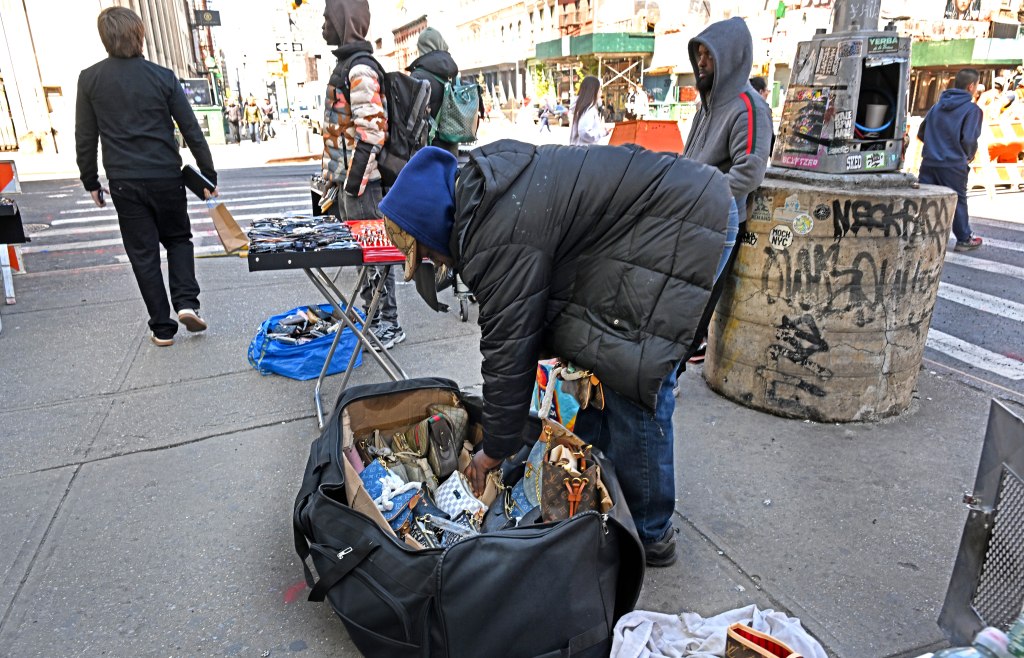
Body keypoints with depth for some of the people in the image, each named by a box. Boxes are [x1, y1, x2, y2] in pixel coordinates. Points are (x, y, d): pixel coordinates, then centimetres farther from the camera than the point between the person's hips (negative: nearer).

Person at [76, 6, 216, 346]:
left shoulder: (89, 79, 0)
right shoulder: (163, 77, -3)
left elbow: (85, 138, 3)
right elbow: (192, 130, -2)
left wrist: (91, 182, 15)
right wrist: (209, 175, 6)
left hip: (124, 181, 0)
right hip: (166, 178, 0)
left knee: (143, 253, 7)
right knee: (178, 239, 18)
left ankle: (162, 327, 10)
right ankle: (186, 302, -2)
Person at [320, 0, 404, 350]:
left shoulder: (360, 68, -12)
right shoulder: (346, 65, 19)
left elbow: (372, 129, -21)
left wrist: (355, 178, -22)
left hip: (362, 182, -10)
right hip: (347, 181, 10)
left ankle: (387, 326, 7)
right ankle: (374, 318, 25)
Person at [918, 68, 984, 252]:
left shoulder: (936, 106, 11)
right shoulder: (972, 109, -7)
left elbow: (921, 133, 14)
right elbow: (969, 139, -15)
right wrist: (969, 156, 4)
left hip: (929, 162, 4)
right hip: (954, 165, -4)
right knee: (958, 201, 10)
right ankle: (964, 240, 23)